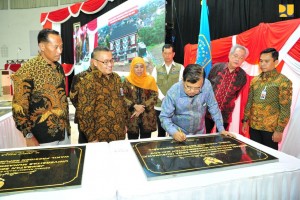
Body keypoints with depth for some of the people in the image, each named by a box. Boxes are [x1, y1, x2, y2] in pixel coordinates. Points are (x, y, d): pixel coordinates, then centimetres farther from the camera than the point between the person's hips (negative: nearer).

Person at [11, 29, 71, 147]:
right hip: (42, 137, -6)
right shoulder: (27, 71, -14)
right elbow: (18, 107, -12)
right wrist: (29, 136, -13)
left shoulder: (59, 68, 6)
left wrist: (67, 124, 14)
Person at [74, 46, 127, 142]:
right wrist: (92, 138, -16)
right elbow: (84, 112, -17)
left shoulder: (116, 77, 5)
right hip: (101, 138, -6)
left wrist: (125, 123, 13)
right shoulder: (88, 82, -16)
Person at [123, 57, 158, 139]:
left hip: (147, 117, 0)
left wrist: (143, 107, -13)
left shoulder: (150, 79, 1)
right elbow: (123, 97, -2)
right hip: (131, 116, 0)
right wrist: (135, 106, -16)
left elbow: (154, 96, -4)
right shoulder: (127, 80, 1)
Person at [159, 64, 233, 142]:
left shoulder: (207, 85, -19)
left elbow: (213, 107, -6)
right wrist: (174, 132, -31)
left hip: (200, 133, 2)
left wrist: (221, 129, -4)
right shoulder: (173, 92, -24)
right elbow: (164, 117, -16)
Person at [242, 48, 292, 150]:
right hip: (253, 126, 5)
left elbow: (285, 109, -10)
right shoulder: (255, 80, 7)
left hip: (271, 128, -4)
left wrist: (279, 130, -13)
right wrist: (245, 120, 9)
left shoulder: (283, 81, -8)